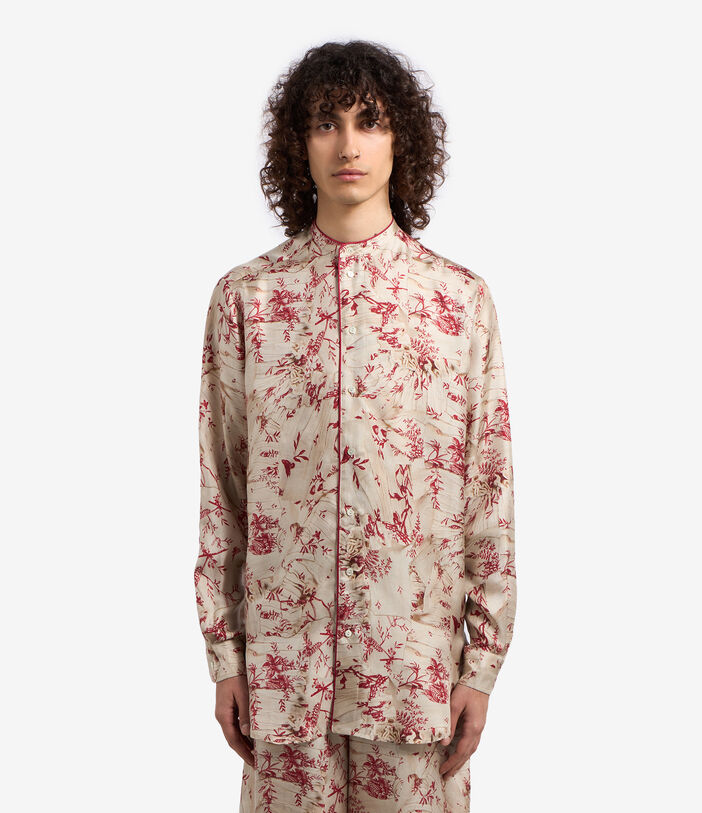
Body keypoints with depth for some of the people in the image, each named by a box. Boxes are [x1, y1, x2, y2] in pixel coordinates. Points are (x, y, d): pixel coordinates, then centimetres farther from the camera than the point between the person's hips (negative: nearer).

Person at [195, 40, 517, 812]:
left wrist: (484, 661, -1)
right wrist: (223, 652, 2)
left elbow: (490, 492, 1)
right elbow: (221, 486, 3)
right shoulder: (244, 295, 0)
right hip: (285, 653, 1)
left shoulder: (462, 298, -1)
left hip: (418, 654, 0)